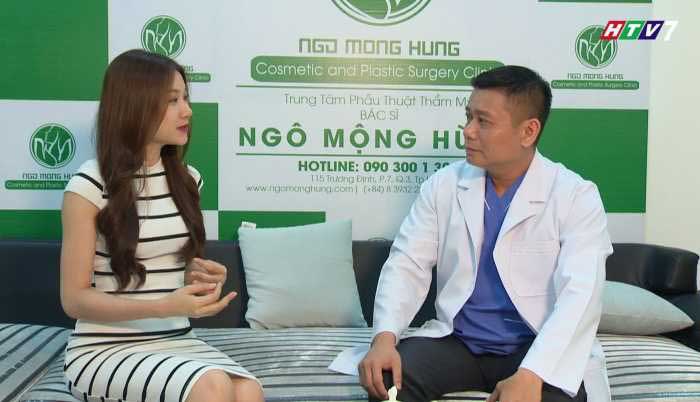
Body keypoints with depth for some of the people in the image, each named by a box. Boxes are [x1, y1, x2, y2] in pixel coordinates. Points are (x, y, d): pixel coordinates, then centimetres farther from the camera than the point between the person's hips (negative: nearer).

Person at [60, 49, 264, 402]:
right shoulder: (89, 186, -9)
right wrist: (164, 306, -22)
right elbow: (74, 299, -8)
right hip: (105, 350, -5)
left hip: (176, 341, 5)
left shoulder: (187, 179, 8)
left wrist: (202, 276, -2)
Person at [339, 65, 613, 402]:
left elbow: (579, 293, -19)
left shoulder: (576, 196, -8)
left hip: (539, 349, -2)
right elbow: (407, 264, -1)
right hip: (456, 341, 2)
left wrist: (531, 374, -34)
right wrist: (385, 337, -20)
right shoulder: (443, 185, 3)